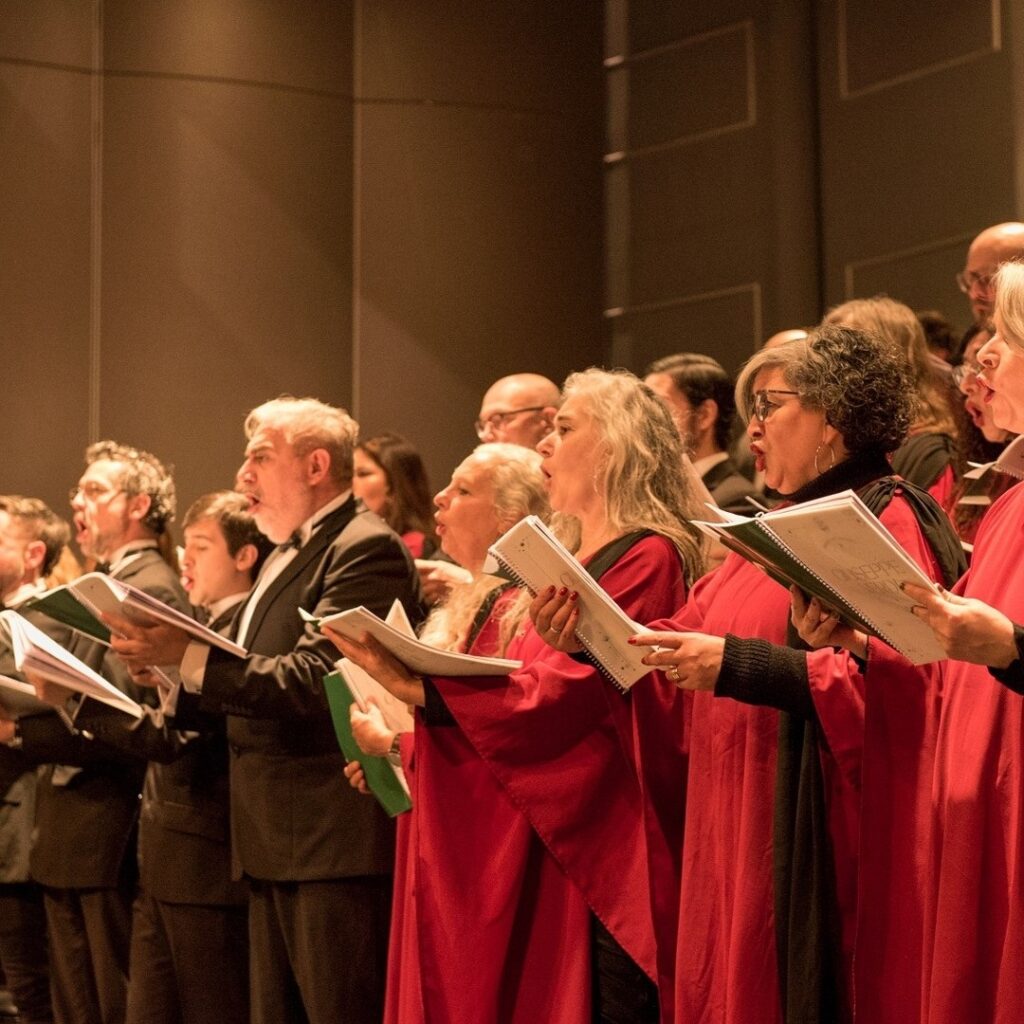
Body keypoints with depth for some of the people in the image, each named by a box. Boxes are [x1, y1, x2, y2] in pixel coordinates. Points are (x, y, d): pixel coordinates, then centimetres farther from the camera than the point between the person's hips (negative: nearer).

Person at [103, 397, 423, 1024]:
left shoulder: (367, 549, -11)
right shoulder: (287, 555, 20)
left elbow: (312, 682, -22)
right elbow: (258, 691, 14)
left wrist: (189, 655, -25)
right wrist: (169, 664, -2)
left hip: (336, 844, -10)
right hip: (276, 849, 10)